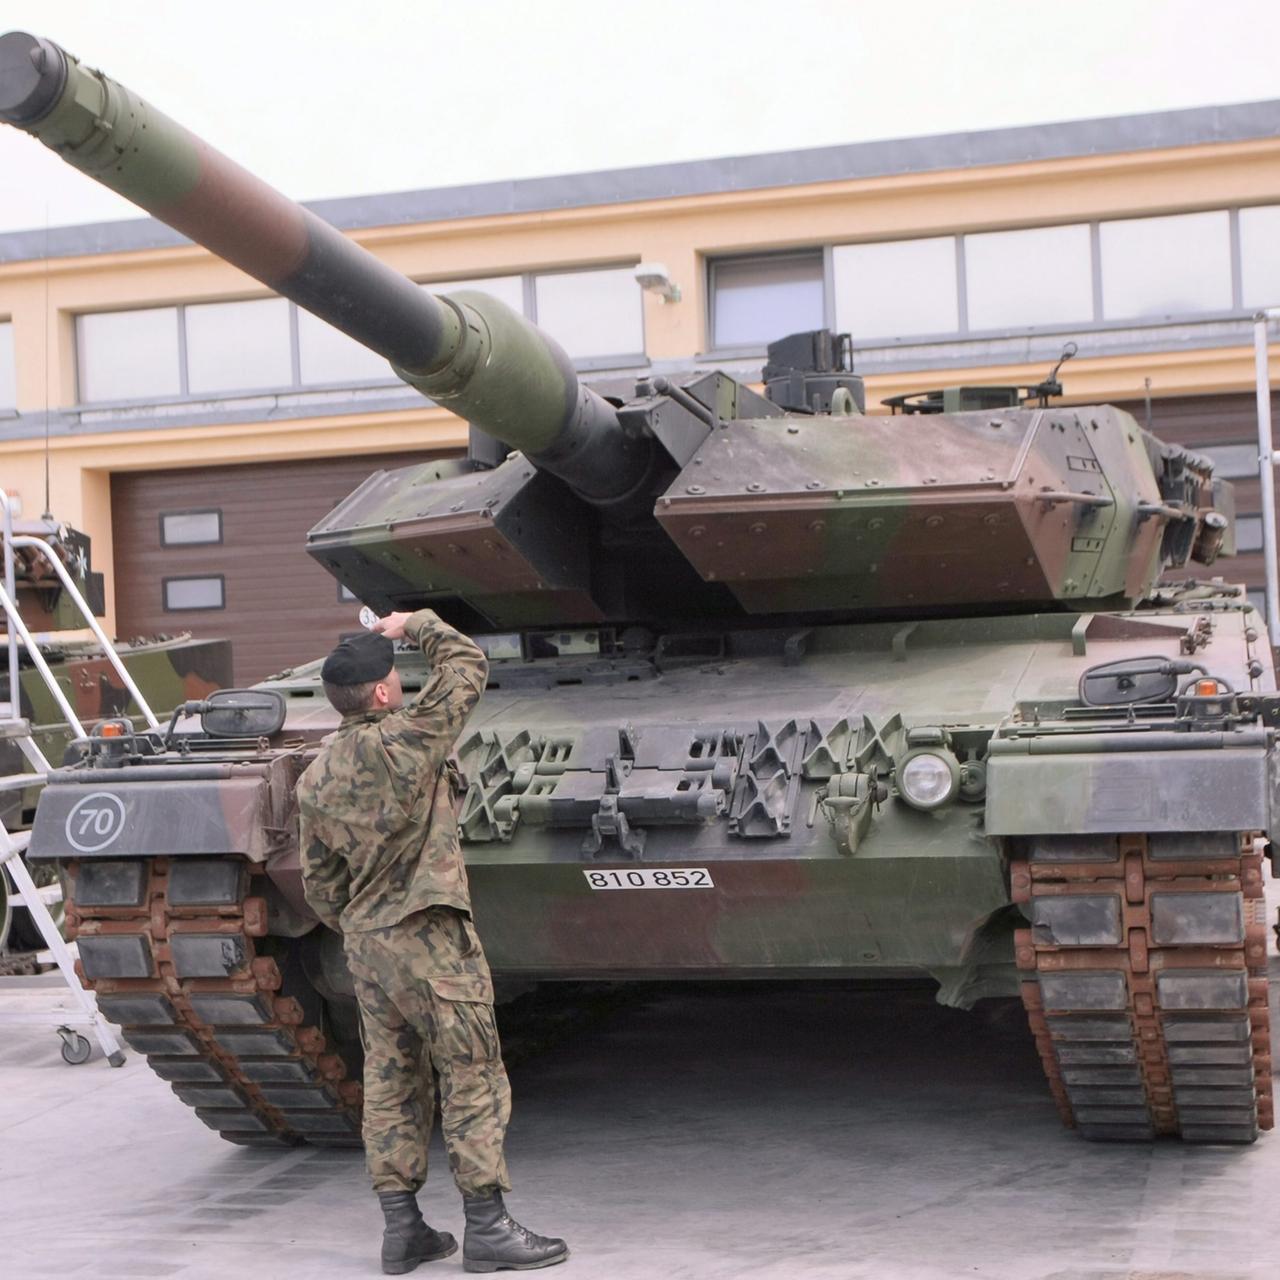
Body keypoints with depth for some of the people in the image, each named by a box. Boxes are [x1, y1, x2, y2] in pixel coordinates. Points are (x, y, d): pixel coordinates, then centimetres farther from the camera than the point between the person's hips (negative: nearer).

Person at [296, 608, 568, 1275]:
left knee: (391, 1083, 11)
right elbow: (467, 664, -4)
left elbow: (318, 883, 11)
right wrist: (416, 624, 10)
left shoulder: (315, 777, 6)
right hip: (429, 935, -7)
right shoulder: (405, 740, -15)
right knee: (473, 1079, 0)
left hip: (364, 941, 7)